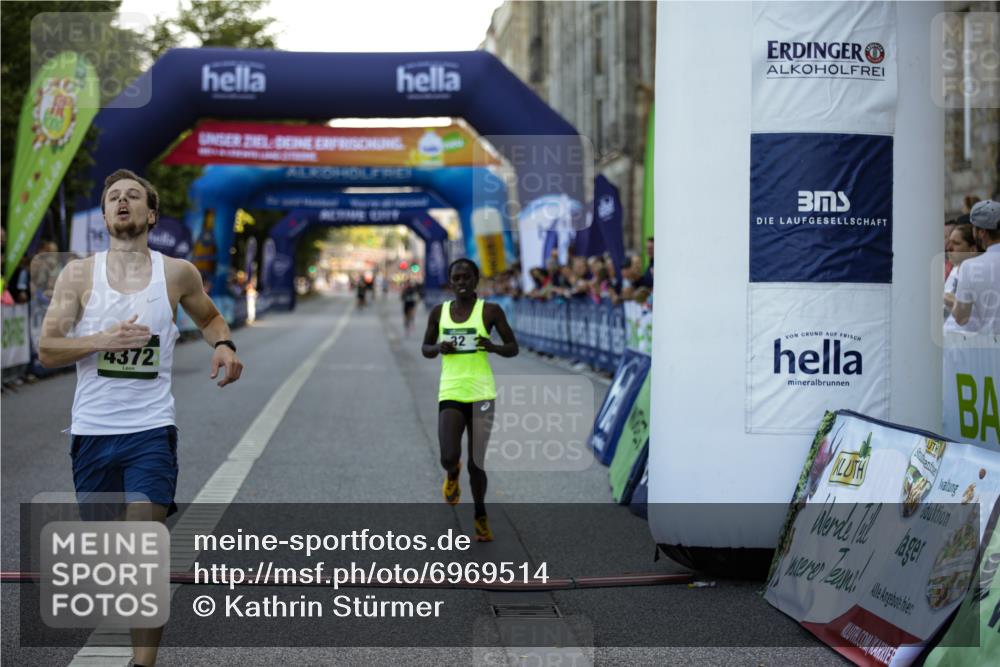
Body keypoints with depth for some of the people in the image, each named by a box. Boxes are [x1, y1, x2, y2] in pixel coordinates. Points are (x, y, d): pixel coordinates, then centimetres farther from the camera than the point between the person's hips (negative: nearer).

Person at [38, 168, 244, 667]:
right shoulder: (78, 275, 2)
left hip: (151, 428, -2)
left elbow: (208, 316, 22)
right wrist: (102, 340, -19)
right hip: (91, 429, 2)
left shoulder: (177, 274, 2)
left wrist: (223, 345, 0)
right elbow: (46, 350, -2)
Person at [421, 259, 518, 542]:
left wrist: (492, 346, -18)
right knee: (448, 459, -16)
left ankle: (481, 517, 27)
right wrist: (439, 348, -7)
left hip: (481, 394, -1)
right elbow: (425, 348, 16)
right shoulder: (439, 312, 6)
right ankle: (453, 474, 24)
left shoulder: (490, 311, -1)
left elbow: (513, 348, 3)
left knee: (476, 464, 2)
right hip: (450, 394, 1)